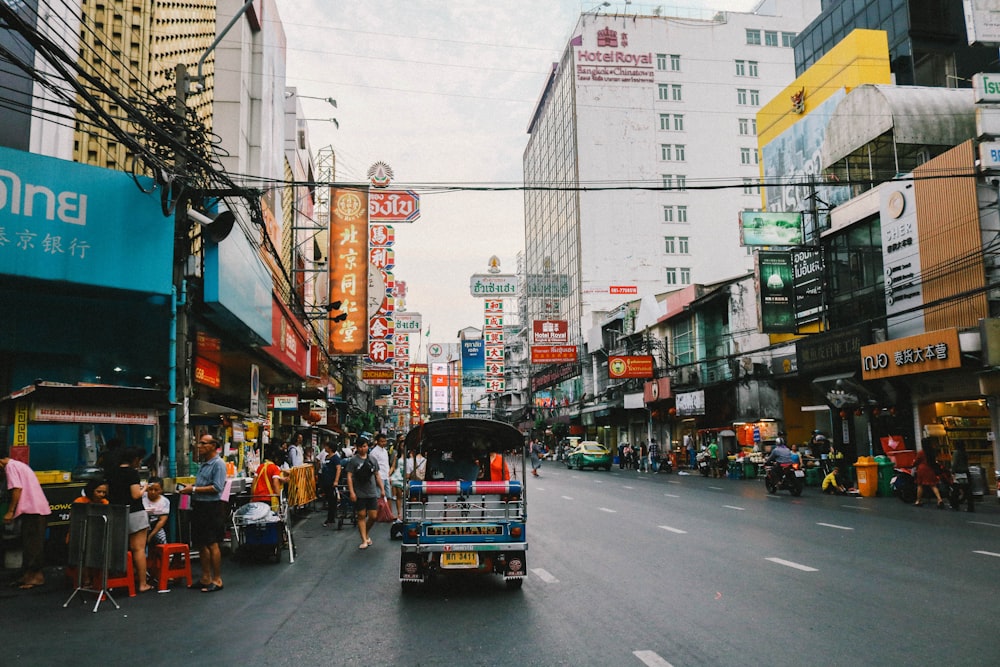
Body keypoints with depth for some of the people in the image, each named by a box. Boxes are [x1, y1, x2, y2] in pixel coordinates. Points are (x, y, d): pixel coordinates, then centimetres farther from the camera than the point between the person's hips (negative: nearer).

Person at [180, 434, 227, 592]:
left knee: (212, 544, -3)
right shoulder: (204, 463, 14)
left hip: (211, 508, -9)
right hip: (199, 506, 9)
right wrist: (190, 488, 4)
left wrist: (194, 489, -17)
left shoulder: (218, 464, -13)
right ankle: (206, 578, 23)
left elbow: (216, 488, -21)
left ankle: (217, 580, 5)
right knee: (201, 544, 14)